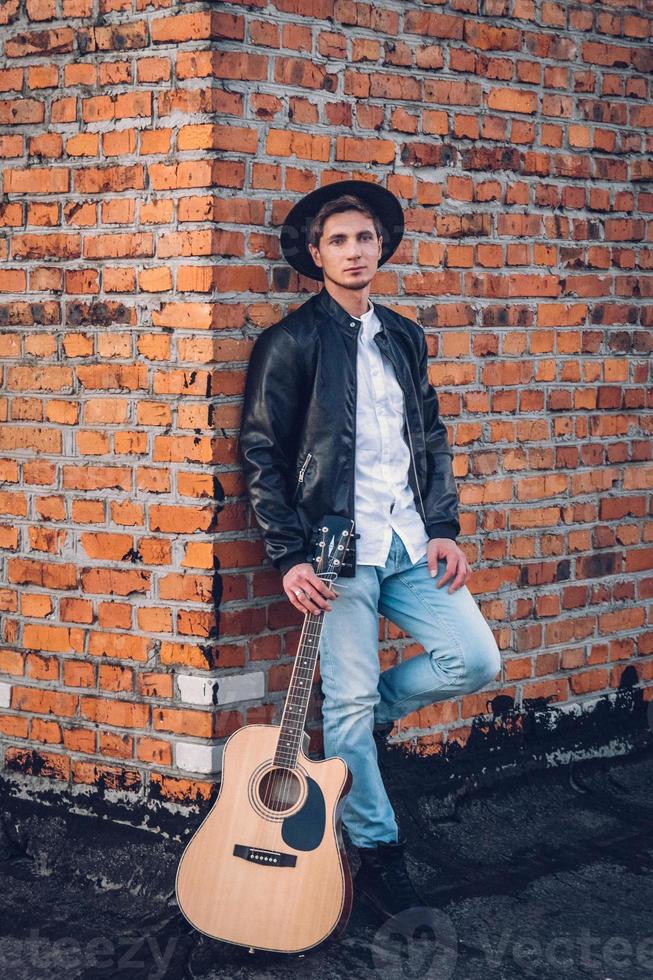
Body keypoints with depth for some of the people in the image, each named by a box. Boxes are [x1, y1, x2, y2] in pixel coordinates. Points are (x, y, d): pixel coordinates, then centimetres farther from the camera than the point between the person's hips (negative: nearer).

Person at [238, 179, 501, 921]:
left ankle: (371, 712, 22)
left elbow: (432, 440, 18)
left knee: (476, 659, -3)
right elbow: (260, 454, -6)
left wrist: (443, 529, 6)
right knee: (348, 701, -3)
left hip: (410, 544, 6)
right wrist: (289, 558, -11)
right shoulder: (291, 343, -3)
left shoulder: (403, 337, 15)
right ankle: (378, 855, 10)